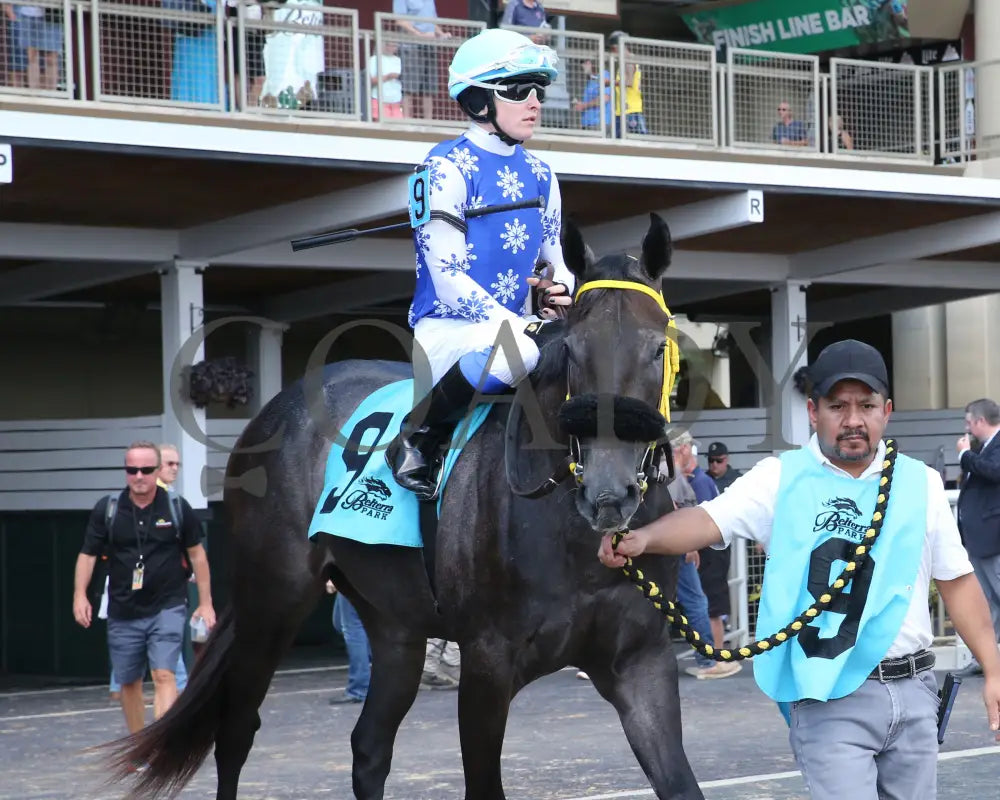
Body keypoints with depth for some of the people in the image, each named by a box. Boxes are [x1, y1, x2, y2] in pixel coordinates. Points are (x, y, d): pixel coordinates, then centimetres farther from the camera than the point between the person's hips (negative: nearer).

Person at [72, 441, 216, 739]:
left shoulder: (177, 507, -4)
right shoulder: (107, 510, -3)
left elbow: (197, 554, 5)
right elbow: (88, 554, 2)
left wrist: (205, 603, 5)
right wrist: (80, 595, -13)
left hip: (167, 609, -2)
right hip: (123, 612, 2)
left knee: (164, 675, -16)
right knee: (129, 682, 12)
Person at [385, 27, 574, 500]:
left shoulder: (539, 177, 13)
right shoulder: (448, 168, -9)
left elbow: (558, 265, 19)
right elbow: (449, 282, -15)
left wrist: (558, 292, -6)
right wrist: (525, 327, -24)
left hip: (513, 329, 7)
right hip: (445, 331, -7)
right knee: (522, 350, -39)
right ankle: (418, 440, -18)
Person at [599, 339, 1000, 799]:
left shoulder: (920, 484, 6)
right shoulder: (781, 479, -2)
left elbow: (957, 582, 12)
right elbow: (709, 521, -15)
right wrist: (643, 538, -35)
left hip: (914, 691, 4)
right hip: (831, 698, -4)